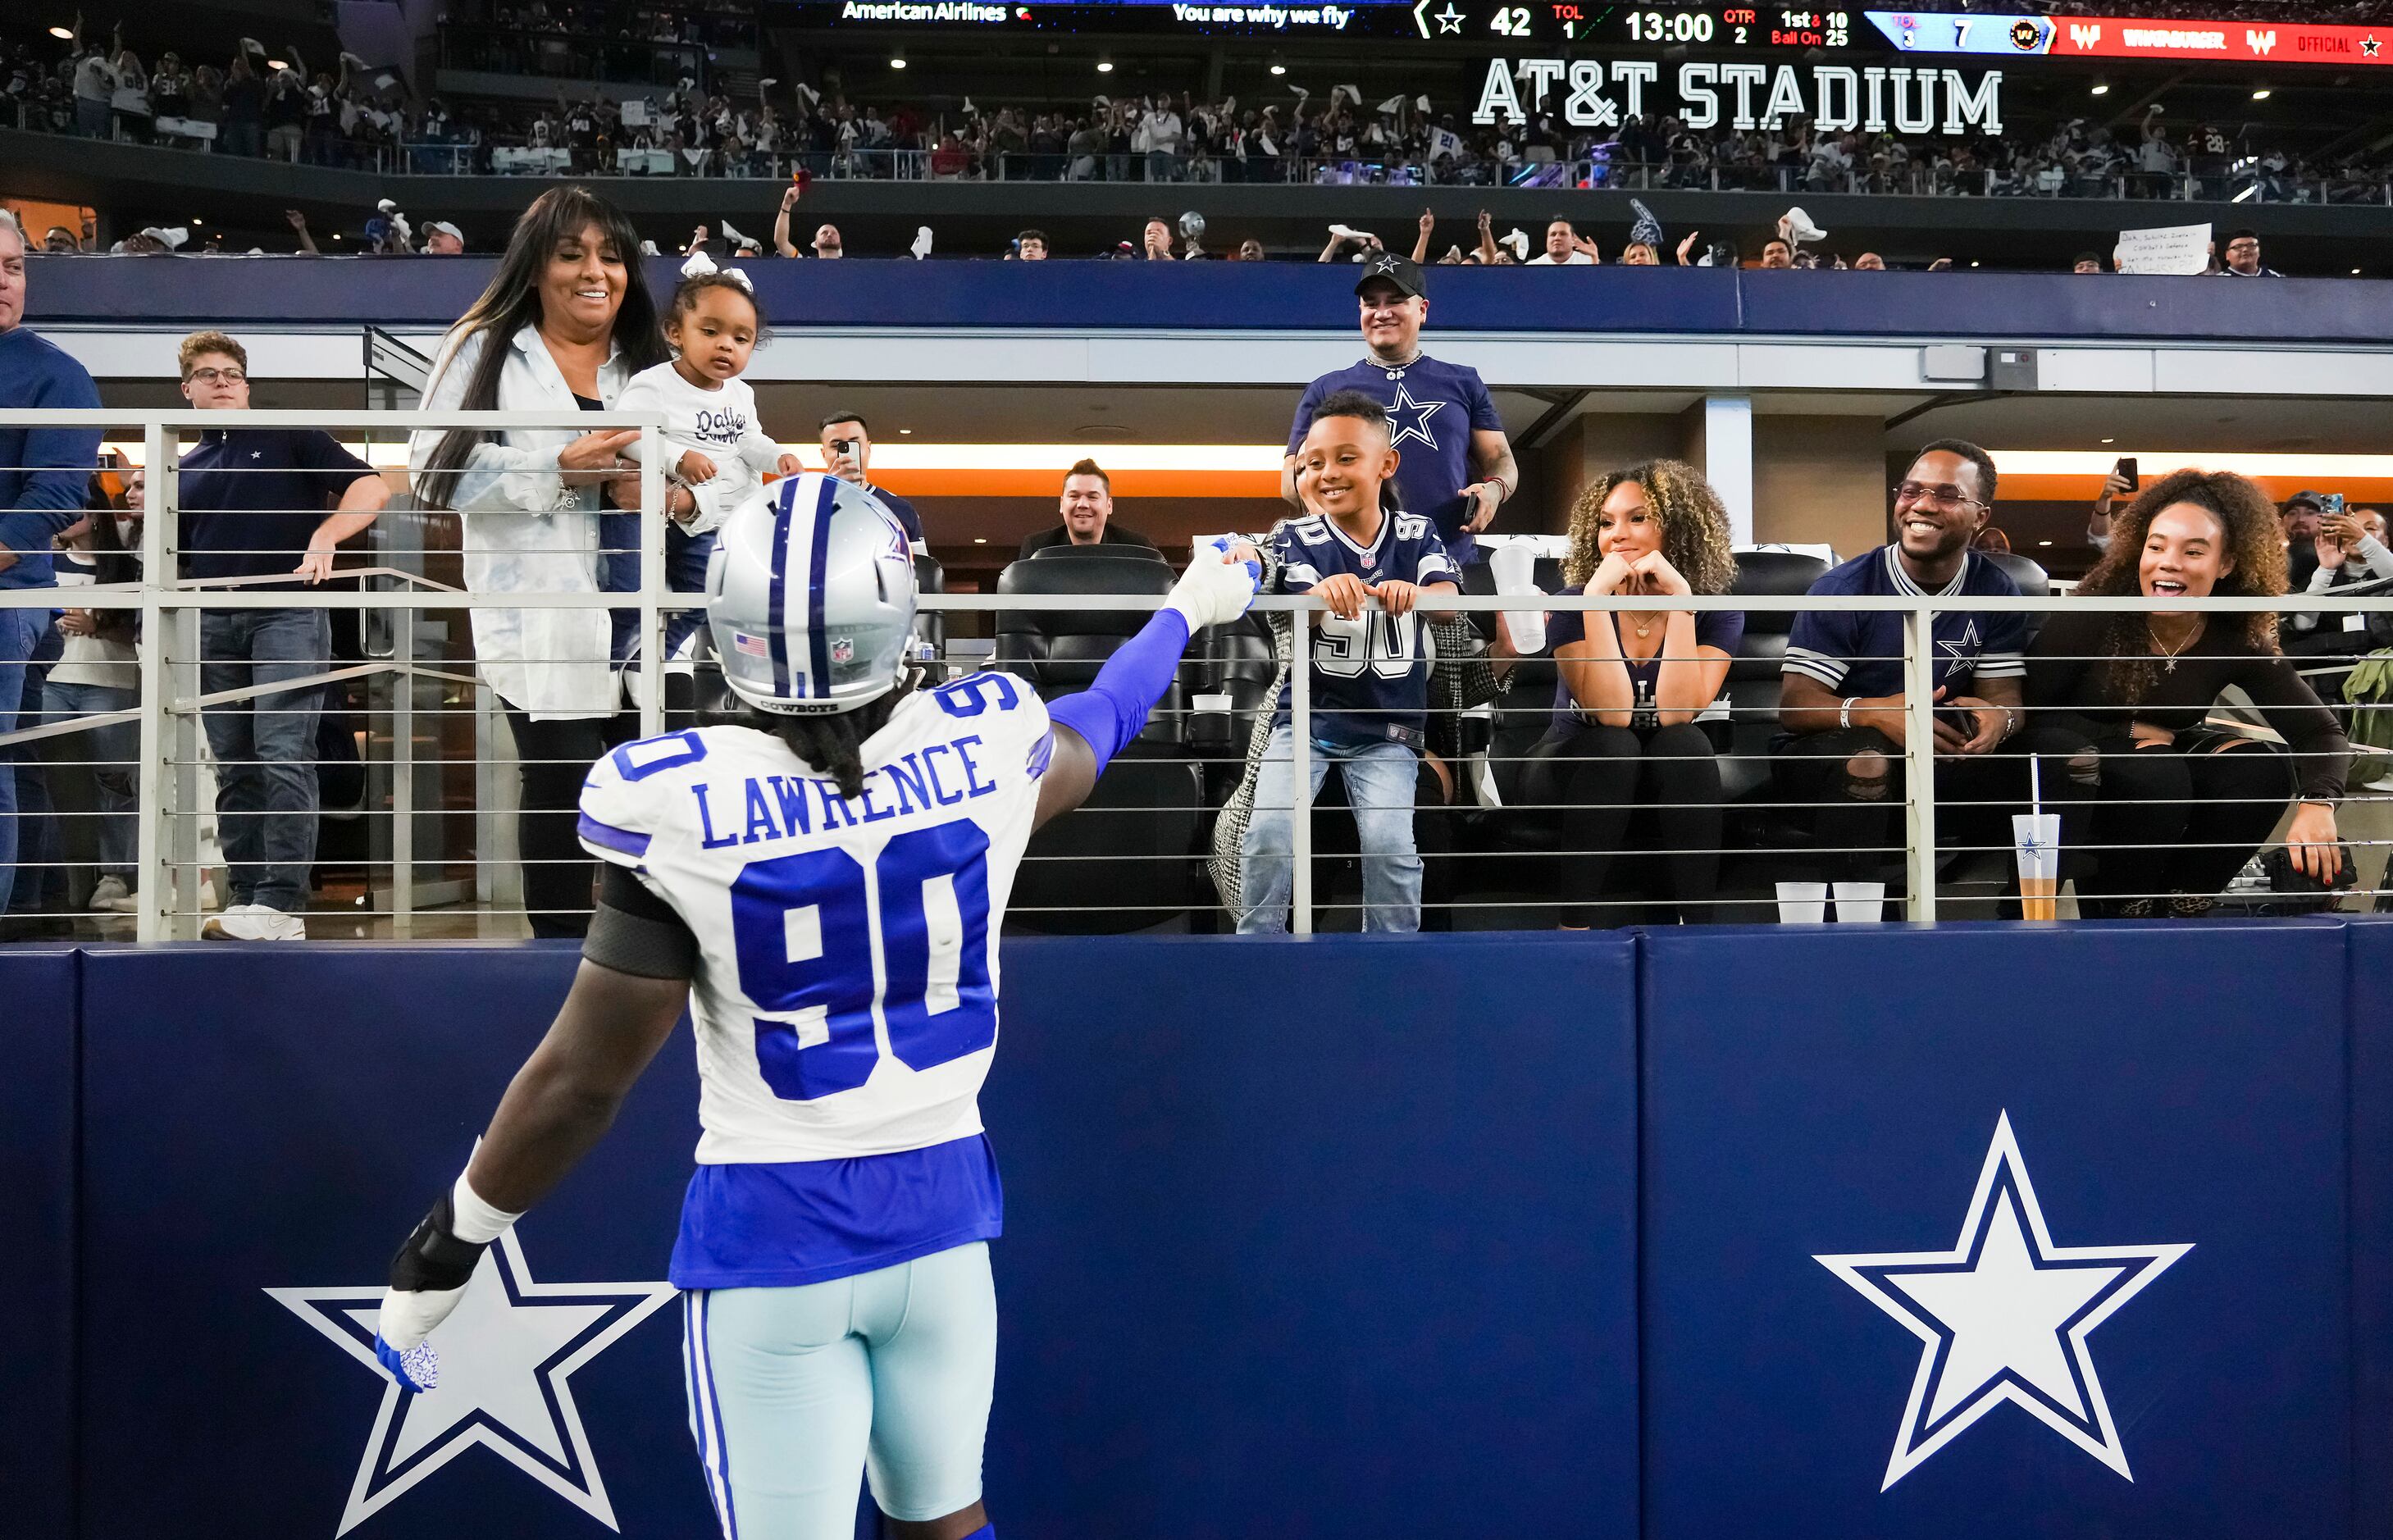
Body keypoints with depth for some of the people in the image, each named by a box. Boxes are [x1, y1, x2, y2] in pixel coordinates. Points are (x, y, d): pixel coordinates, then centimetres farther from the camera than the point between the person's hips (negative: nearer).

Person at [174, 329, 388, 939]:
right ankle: (246, 900, 9)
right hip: (214, 624, 6)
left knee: (283, 757, -14)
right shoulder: (182, 471, 21)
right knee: (233, 767, 5)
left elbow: (372, 487, -3)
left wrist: (323, 537, -19)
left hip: (287, 614, -5)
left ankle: (282, 904, -17)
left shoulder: (289, 438, 8)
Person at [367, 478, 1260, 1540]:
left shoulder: (680, 807, -19)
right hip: (940, 1211, 4)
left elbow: (582, 1080, -12)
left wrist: (444, 1248, 4)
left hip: (770, 1236, -3)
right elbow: (1092, 734, 15)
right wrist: (1192, 606, 35)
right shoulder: (983, 746, -10)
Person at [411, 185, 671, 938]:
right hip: (541, 616, -3)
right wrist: (557, 471, -13)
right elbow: (437, 470, -4)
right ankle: (560, 942, 6)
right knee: (562, 786, -7)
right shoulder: (484, 350, 7)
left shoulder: (649, 365, 19)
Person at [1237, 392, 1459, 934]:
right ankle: (1256, 944, 5)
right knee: (1269, 830, -16)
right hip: (1306, 714, 0)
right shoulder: (1297, 538, -1)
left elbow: (1449, 596, -16)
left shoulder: (1417, 534, 2)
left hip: (1387, 730, 0)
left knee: (1390, 845, -15)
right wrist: (1324, 593, -44)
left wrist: (1412, 594, -41)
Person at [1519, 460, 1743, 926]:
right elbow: (1612, 714, -27)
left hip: (1675, 779, 1)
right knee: (1612, 745, -33)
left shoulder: (1717, 611, -9)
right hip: (1578, 769, -1)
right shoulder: (1572, 605, -12)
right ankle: (1575, 926, -29)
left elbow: (1676, 713, -25)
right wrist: (1596, 595, -30)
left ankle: (1698, 925, -28)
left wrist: (1679, 599, -27)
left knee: (1684, 743, -31)